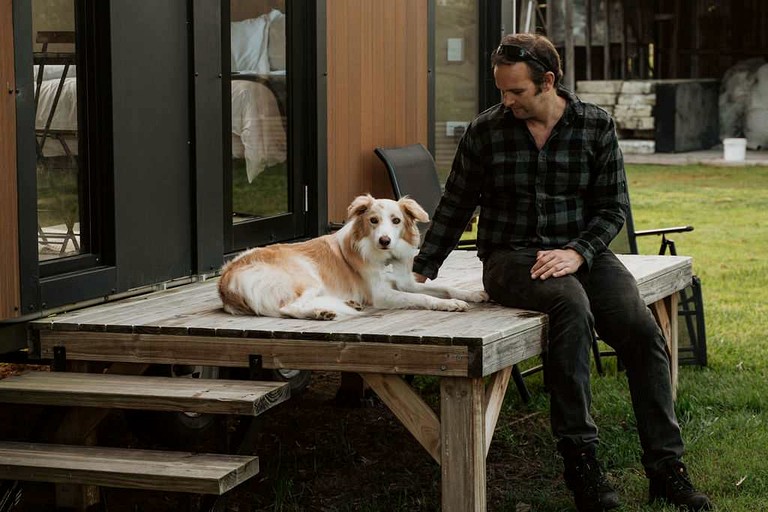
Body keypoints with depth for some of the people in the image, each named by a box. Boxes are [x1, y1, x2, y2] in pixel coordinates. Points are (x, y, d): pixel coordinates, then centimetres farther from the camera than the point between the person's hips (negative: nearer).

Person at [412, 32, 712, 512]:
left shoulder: (596, 125, 2)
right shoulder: (485, 131, 2)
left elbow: (614, 206, 3)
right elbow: (455, 207, 11)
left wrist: (578, 253, -14)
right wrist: (421, 272, 11)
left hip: (582, 251, 2)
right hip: (510, 256, -2)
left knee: (644, 331, -23)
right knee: (572, 306, -36)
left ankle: (666, 468, -15)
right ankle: (580, 460, -31)